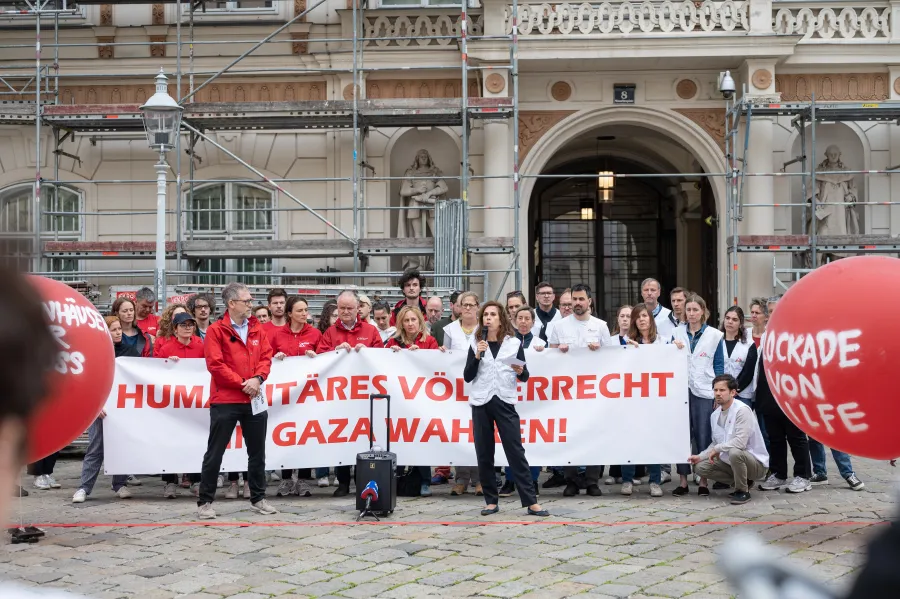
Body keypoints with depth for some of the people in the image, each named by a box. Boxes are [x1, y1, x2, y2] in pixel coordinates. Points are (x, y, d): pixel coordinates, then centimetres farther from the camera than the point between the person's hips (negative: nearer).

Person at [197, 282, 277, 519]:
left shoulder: (257, 329, 10)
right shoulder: (216, 330, -6)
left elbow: (266, 357, 6)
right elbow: (215, 364, -13)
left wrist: (257, 379, -12)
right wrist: (242, 383, -14)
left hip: (254, 400, 5)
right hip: (225, 401, -5)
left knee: (257, 453, 12)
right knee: (215, 453, 1)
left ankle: (258, 498, 24)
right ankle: (205, 502, 8)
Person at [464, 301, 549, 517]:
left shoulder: (514, 343, 4)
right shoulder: (476, 345, 7)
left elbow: (525, 377, 7)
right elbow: (467, 377, 1)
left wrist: (520, 372, -15)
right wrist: (477, 356, -11)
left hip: (505, 402, -2)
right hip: (481, 403, 2)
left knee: (516, 452, -5)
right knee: (484, 454, 3)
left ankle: (531, 502, -4)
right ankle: (491, 501, 13)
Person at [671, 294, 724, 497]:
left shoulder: (714, 335, 4)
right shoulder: (677, 333, 10)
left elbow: (719, 365, 4)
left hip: (704, 391, -2)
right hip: (681, 389, 2)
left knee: (703, 435, -1)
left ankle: (703, 481, 6)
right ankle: (683, 481, 6)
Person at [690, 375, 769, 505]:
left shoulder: (742, 410, -21)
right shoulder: (715, 415, 3)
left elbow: (740, 442, -30)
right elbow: (715, 443, 14)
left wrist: (717, 449, -18)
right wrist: (700, 456, -2)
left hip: (756, 462, -8)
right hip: (729, 461, 8)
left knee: (734, 452, -38)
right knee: (700, 467, -4)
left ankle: (743, 491, -12)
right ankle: (743, 481, 10)